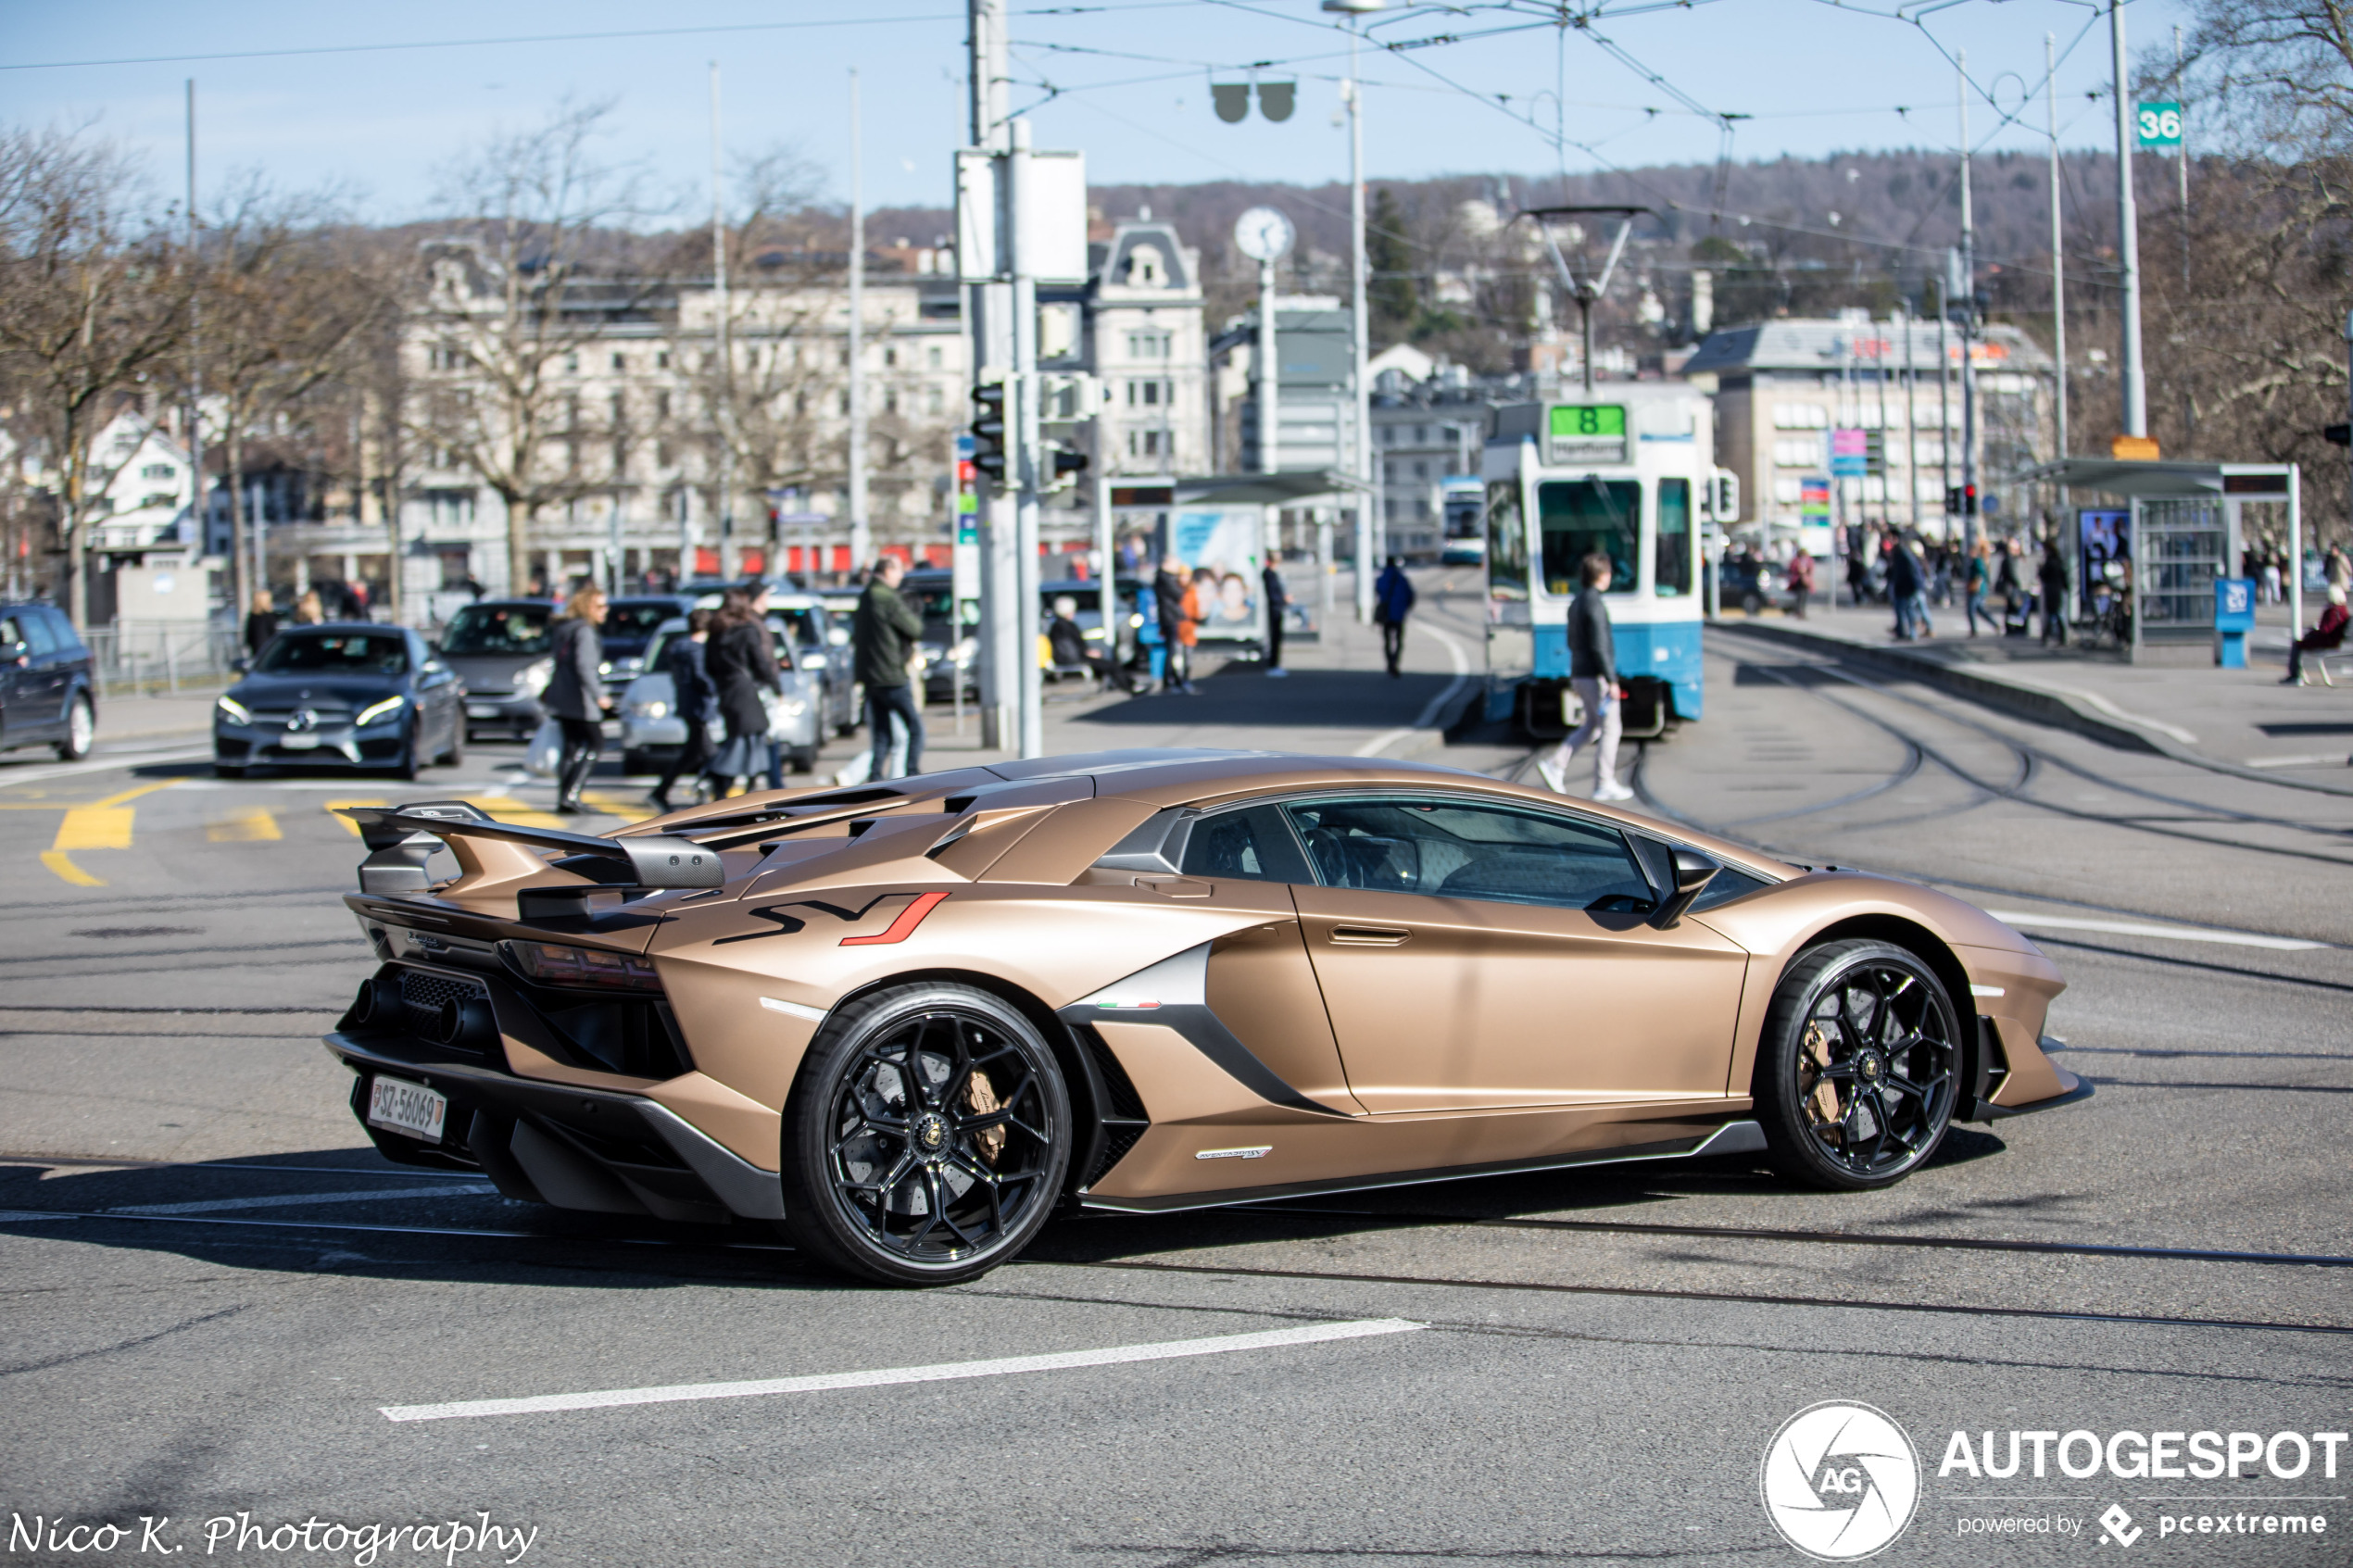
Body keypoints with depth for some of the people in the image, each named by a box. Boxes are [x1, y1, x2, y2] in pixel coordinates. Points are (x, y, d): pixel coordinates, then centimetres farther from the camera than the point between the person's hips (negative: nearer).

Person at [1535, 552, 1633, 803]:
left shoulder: (1576, 603, 13)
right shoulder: (1595, 604, -17)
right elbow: (1599, 646, -22)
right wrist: (1612, 681, -21)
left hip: (1580, 675, 9)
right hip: (1596, 676, -9)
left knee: (1591, 726, 16)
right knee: (1609, 728, -1)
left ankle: (1555, 766, 5)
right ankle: (1604, 784, 2)